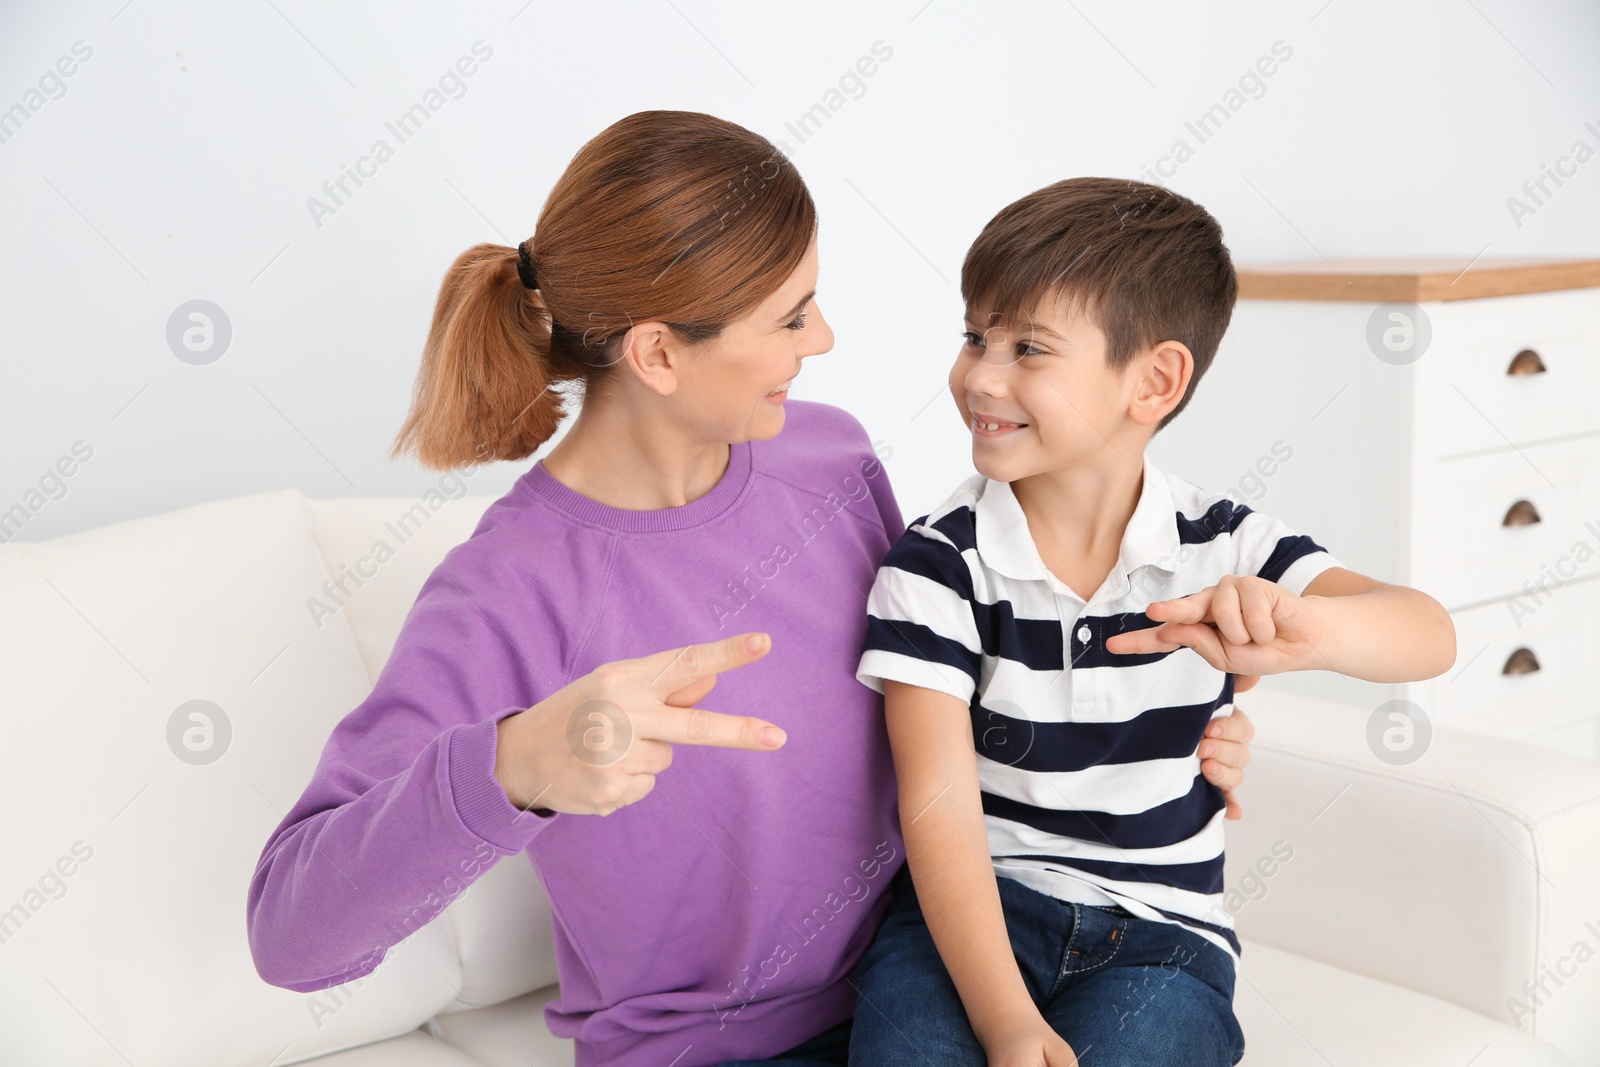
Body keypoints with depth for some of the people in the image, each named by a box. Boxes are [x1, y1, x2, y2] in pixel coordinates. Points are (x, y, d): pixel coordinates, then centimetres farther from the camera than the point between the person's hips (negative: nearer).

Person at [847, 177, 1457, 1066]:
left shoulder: (1224, 549, -3)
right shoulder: (939, 566, -8)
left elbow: (1431, 640, -16)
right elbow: (938, 809, -14)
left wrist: (1299, 628, -40)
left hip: (1162, 932, 1)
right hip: (972, 911, -1)